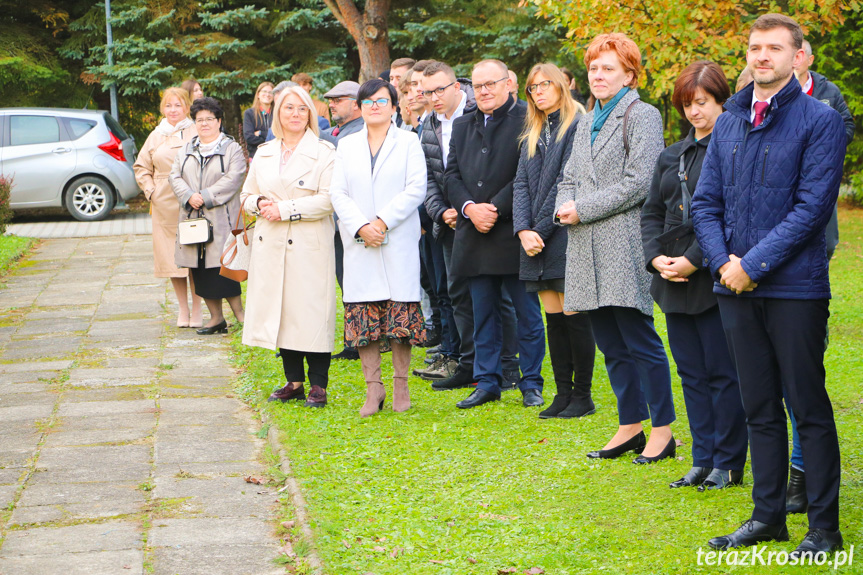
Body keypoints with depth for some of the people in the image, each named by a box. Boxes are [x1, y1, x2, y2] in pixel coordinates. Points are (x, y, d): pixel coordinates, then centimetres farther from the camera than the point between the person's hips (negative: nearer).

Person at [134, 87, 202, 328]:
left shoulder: (196, 133, -1)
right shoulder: (156, 136, 13)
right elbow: (141, 167, 21)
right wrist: (151, 191, 8)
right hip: (164, 206, 4)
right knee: (171, 257, 4)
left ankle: (196, 310, 7)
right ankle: (183, 309, 16)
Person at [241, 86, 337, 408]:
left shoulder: (324, 153, -2)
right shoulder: (263, 154, 16)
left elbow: (328, 199, -12)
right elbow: (246, 196, 21)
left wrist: (285, 209, -14)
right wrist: (260, 204, -3)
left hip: (309, 246, -5)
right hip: (270, 245, 5)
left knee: (310, 310, -6)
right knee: (281, 312, 6)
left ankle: (318, 385, 3)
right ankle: (294, 381, 16)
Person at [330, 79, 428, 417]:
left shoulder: (408, 142, 6)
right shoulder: (347, 146, 15)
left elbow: (416, 189, -4)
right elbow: (338, 193, 6)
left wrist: (383, 222, -13)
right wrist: (361, 227, -10)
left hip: (399, 243, -2)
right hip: (359, 245, 2)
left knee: (401, 314, -3)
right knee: (362, 315, -2)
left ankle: (401, 383, 8)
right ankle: (373, 387, 4)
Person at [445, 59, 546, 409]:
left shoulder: (526, 120, -5)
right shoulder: (462, 126, 15)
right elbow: (451, 174, 9)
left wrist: (495, 209, -15)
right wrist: (469, 207, -8)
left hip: (514, 233, -5)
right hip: (474, 236, 6)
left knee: (528, 313, 2)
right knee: (483, 314, 10)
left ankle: (531, 384, 11)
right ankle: (487, 382, 17)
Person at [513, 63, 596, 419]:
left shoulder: (578, 126, -6)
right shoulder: (532, 135, 19)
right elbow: (522, 183, 11)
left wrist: (542, 229, -13)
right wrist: (523, 229, -5)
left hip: (566, 234, -7)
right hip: (537, 241, 7)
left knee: (574, 316, -5)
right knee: (553, 319, 9)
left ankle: (582, 396, 3)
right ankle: (563, 393, 14)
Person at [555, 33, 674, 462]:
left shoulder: (642, 116, -4)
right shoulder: (587, 122, 20)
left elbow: (639, 182, -13)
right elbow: (570, 178, 21)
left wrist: (583, 209, -11)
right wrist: (566, 207, -2)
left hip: (625, 242, -7)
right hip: (588, 248, 8)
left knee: (639, 338, -7)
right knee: (610, 343, 10)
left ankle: (662, 431, 1)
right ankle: (630, 426, 18)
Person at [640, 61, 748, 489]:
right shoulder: (672, 156, 16)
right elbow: (651, 211, 15)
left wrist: (693, 260, -17)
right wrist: (657, 258, -1)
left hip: (715, 278, -7)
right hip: (675, 281, 7)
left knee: (722, 372, -1)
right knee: (692, 373, 11)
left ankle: (728, 463, 9)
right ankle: (703, 461, 20)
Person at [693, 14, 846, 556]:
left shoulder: (819, 120, -6)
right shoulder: (729, 123, 12)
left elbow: (813, 206, -13)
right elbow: (706, 202, 11)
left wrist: (754, 264, -15)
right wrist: (723, 260, -6)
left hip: (796, 288, -5)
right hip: (736, 288, 5)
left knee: (810, 410, 0)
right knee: (760, 409, 13)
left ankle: (824, 527, 8)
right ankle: (768, 516, 22)